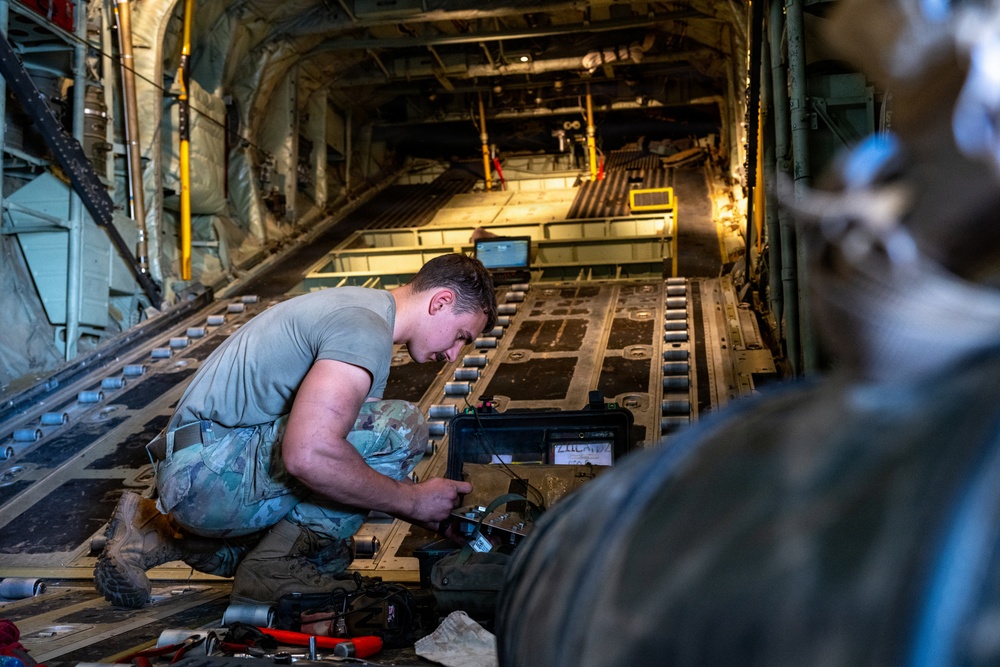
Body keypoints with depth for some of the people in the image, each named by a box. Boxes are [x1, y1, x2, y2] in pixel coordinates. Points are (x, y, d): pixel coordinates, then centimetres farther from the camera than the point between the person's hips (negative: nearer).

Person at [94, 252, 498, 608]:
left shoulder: (362, 305, 14)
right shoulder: (365, 330, -19)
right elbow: (308, 454, -32)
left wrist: (433, 510, 10)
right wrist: (413, 500, -18)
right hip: (211, 467, -11)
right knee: (398, 428, -21)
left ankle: (156, 534, 22)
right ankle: (276, 568, -8)